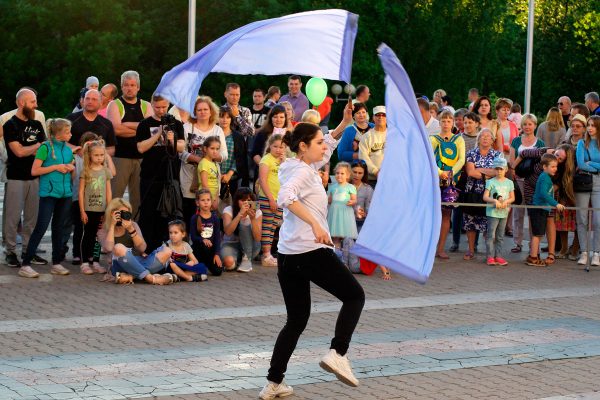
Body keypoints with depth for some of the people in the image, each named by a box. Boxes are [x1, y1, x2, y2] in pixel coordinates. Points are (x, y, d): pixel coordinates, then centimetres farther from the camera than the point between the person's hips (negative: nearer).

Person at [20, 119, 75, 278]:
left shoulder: (68, 150, 10)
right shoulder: (46, 148, -8)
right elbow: (34, 171, -12)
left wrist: (71, 168, 1)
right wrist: (56, 167, -15)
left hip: (65, 193, 6)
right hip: (48, 193, -6)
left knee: (58, 228, 11)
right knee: (41, 227, -9)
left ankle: (56, 263, 19)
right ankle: (25, 265, -7)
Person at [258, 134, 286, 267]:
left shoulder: (283, 161, 14)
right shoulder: (267, 159, -7)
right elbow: (262, 180, -13)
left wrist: (284, 161, -3)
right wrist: (271, 199, -16)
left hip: (279, 200, 7)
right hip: (266, 198, -7)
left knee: (273, 227, 9)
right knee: (267, 226, -5)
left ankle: (268, 255, 14)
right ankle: (266, 256, -4)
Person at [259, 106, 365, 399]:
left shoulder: (299, 167, 16)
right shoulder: (303, 172, -10)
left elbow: (326, 148, 31)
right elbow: (286, 197, -30)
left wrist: (345, 123, 23)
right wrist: (315, 223, -33)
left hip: (287, 255, 9)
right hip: (312, 252, -9)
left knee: (296, 320, 15)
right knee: (355, 296, 10)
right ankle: (337, 354, -6)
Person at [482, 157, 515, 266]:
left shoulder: (509, 182, 8)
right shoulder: (491, 182, -4)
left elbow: (512, 198, 10)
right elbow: (485, 197, -7)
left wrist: (506, 201, -11)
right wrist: (495, 201, -23)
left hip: (504, 212, 4)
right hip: (492, 212, -4)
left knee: (500, 236, 10)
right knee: (491, 235, -5)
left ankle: (498, 256, 14)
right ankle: (490, 256, -2)